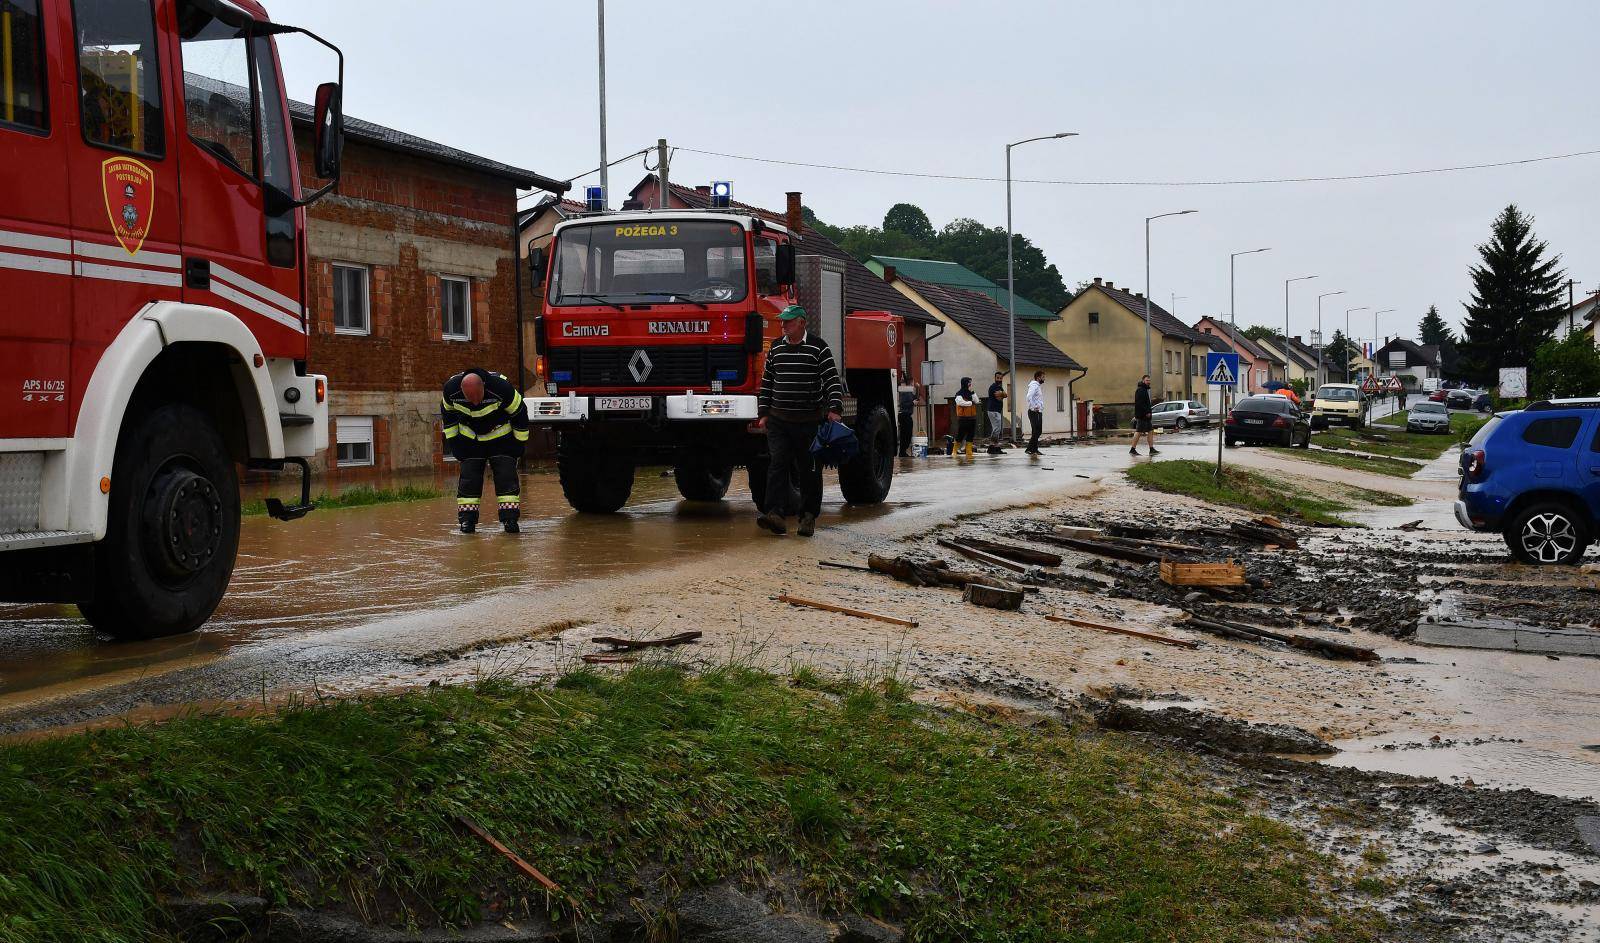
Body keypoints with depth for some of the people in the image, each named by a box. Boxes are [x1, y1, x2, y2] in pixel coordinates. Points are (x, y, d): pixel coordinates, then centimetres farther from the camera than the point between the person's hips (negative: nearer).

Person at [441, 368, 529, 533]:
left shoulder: (501, 388, -33)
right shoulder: (451, 389, -24)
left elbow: (520, 413, -17)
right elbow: (447, 412, -1)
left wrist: (520, 442, -9)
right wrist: (452, 439, 1)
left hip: (501, 437, -2)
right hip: (469, 438, 2)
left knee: (506, 475, -10)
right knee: (468, 476, -3)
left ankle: (510, 519, -7)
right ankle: (467, 519, 4)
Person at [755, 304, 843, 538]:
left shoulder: (818, 347, -3)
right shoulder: (775, 348, 11)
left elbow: (832, 380, -7)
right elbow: (767, 382, 17)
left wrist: (834, 409, -19)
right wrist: (763, 413, 12)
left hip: (810, 421, -3)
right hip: (779, 420, 3)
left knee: (810, 470, 4)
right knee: (778, 464, -10)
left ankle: (809, 516, 14)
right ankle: (775, 514, -19)